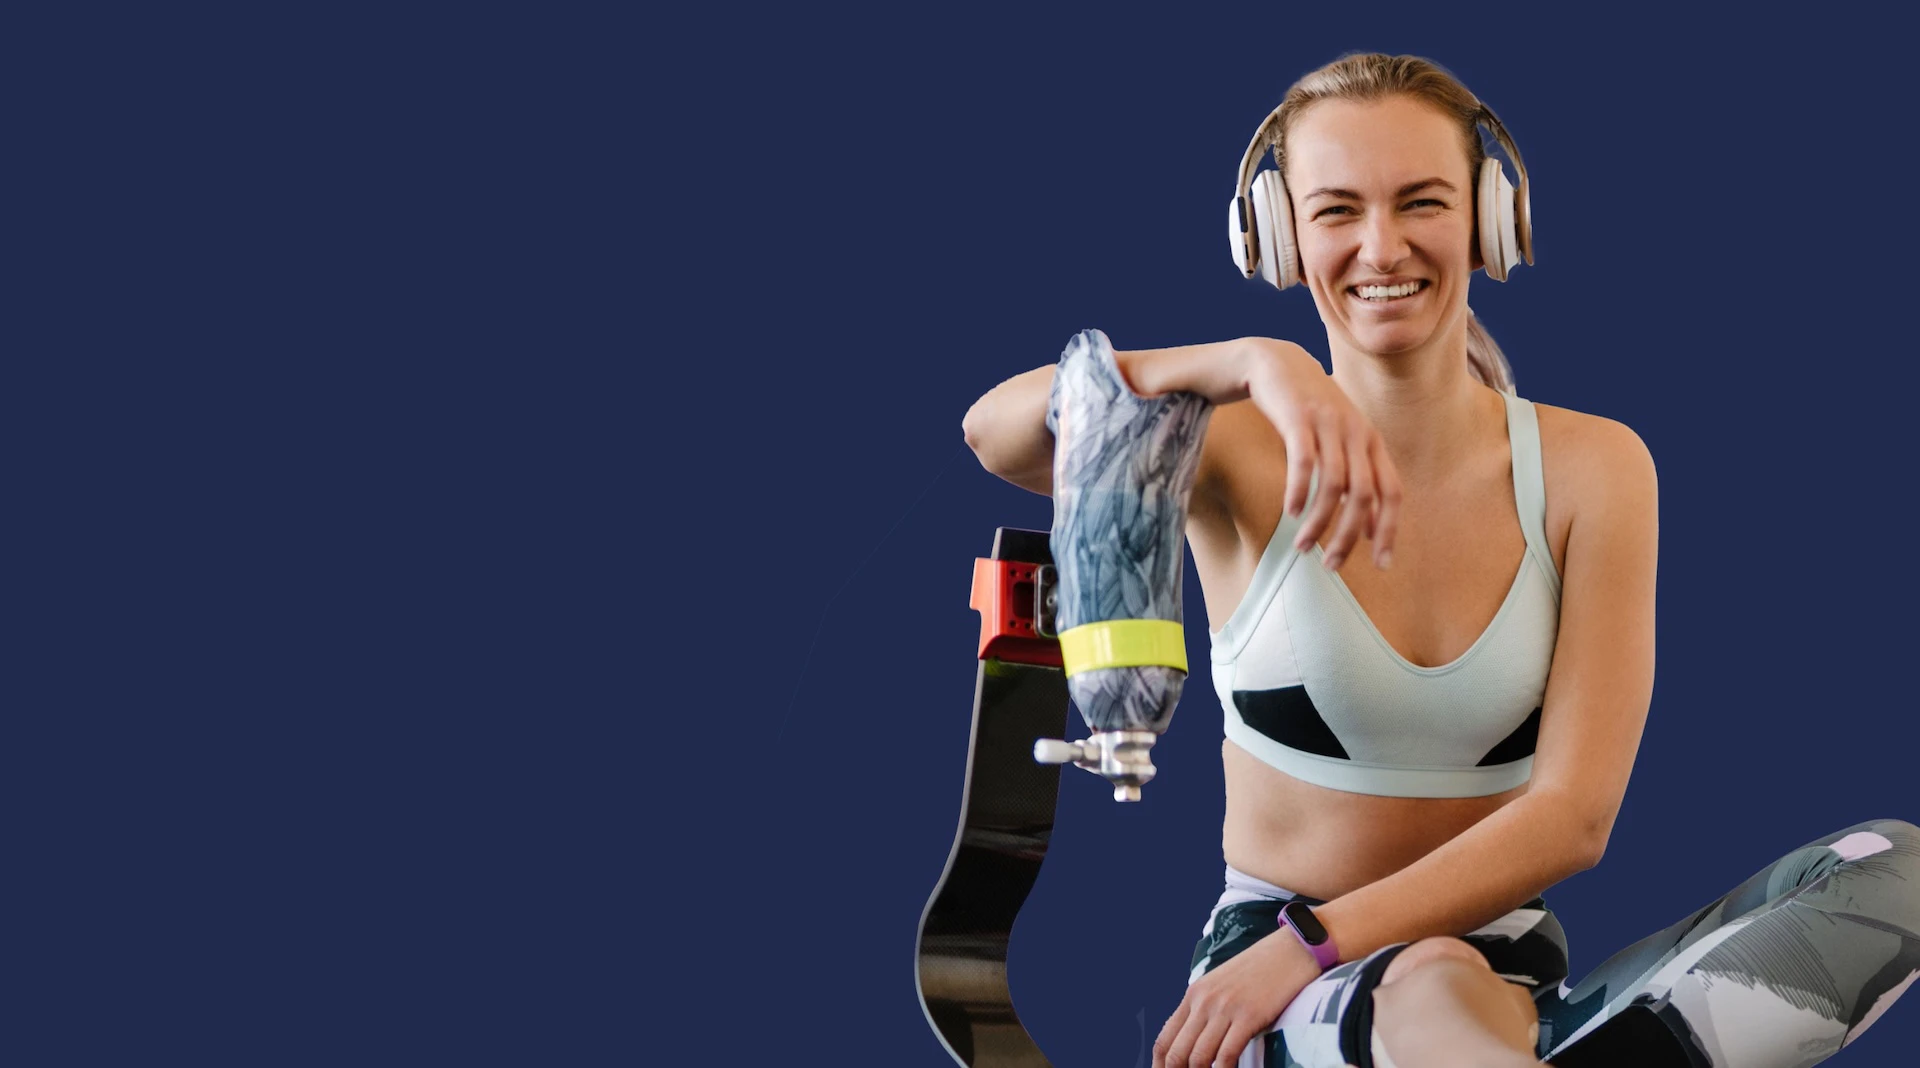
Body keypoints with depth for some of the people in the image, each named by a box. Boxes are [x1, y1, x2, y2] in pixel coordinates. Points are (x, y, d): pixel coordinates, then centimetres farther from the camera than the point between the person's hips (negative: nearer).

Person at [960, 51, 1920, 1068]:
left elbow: (1573, 815, -7)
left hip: (1504, 959, 4)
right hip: (1274, 980, -3)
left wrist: (1313, 942, -18)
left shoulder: (1592, 468, 0)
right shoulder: (1242, 460, -2)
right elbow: (996, 432, -23)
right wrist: (1250, 364, -39)